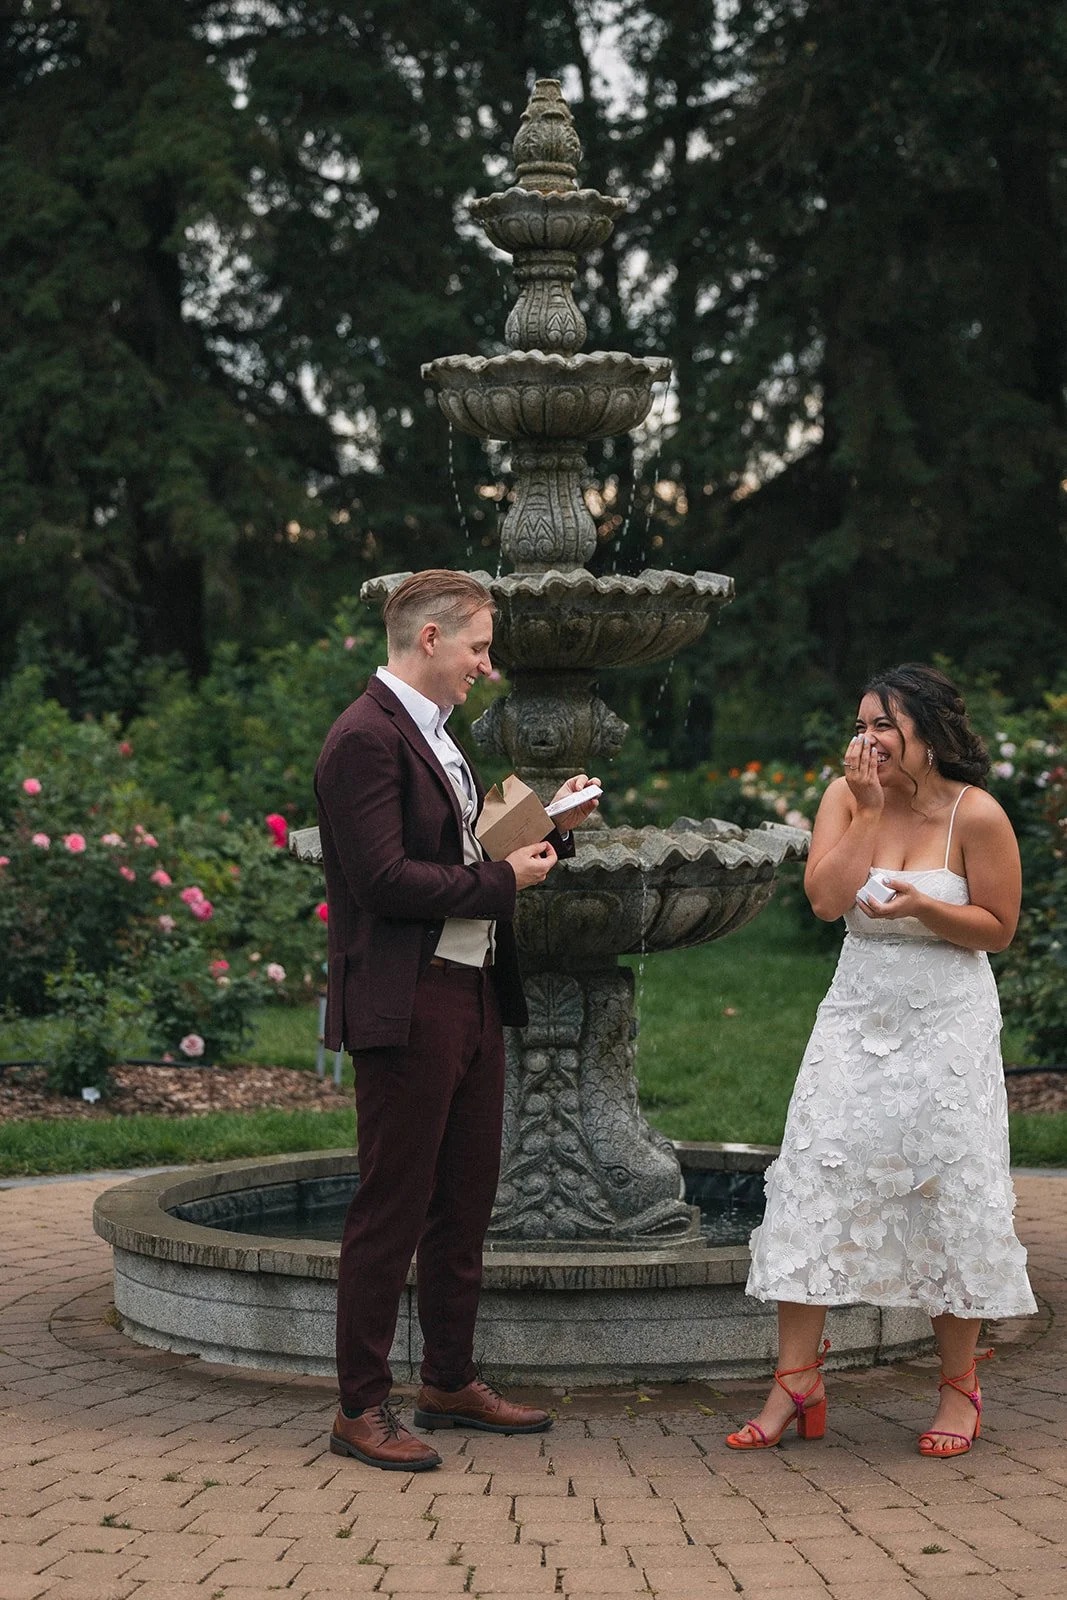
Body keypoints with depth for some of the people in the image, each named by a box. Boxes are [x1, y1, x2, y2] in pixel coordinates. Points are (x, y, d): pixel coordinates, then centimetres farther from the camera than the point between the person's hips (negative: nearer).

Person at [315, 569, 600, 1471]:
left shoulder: (437, 736, 17)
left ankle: (452, 1382, 27)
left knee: (465, 1203, 16)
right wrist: (503, 879, -14)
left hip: (472, 995, 10)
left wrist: (550, 828, 7)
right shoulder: (367, 738, -14)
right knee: (392, 1210, -3)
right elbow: (385, 879, -22)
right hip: (406, 1007, -10)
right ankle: (362, 1410, 5)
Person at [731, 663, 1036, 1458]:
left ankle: (960, 1388, 16)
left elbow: (999, 927, -6)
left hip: (947, 1023, -3)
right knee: (814, 1177, -4)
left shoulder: (975, 815, -10)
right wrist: (870, 810, -15)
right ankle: (798, 1384, 2)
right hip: (859, 1015, 4)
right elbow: (825, 898, -12)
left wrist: (922, 907, -21)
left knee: (949, 1193, 1)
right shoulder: (846, 797, 0)